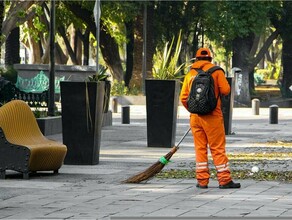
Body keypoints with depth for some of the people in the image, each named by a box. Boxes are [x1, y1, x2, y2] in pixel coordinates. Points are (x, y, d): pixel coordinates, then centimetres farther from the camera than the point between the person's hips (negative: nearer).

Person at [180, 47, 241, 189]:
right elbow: (225, 90, -9)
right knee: (218, 148, 0)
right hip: (212, 116, -3)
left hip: (195, 117, 3)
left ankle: (202, 181, 6)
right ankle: (224, 180, -2)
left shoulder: (190, 74, 7)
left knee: (200, 148, 8)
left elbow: (183, 97, 7)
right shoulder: (216, 71, -3)